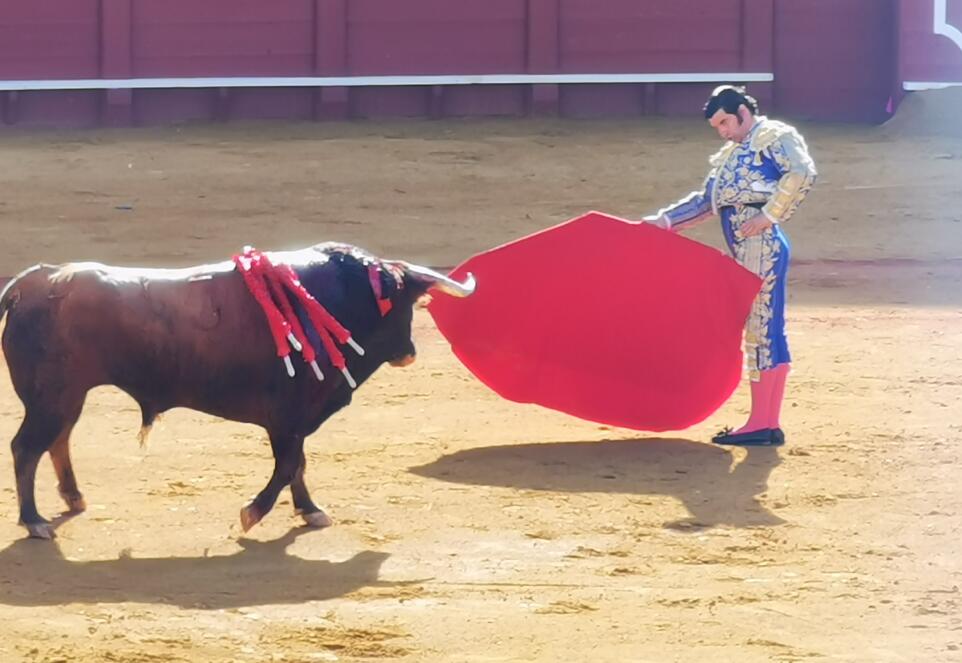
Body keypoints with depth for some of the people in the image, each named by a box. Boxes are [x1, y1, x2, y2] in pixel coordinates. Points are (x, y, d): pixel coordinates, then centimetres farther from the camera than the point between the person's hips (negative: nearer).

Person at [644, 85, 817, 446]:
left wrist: (770, 214, -19)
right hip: (745, 249, 9)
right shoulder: (731, 155, 26)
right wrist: (665, 220, 16)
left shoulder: (774, 136, -2)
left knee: (761, 327, -7)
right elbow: (706, 200, 26)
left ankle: (761, 424, -6)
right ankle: (768, 423, 10)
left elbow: (802, 174, -17)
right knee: (766, 330, 9)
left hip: (761, 241, -9)